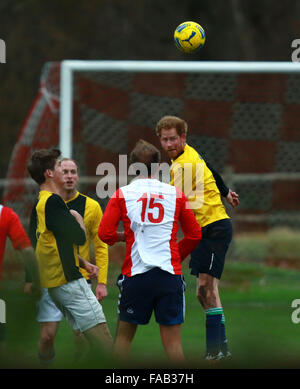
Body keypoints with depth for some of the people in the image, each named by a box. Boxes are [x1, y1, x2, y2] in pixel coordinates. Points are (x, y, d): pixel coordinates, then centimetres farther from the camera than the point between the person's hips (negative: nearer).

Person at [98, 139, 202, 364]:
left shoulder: (122, 194, 2)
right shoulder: (176, 194, 6)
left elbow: (105, 233, -5)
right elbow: (194, 234, 11)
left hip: (136, 274, 0)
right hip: (170, 274, 0)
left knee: (124, 335, 14)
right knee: (172, 340, 0)